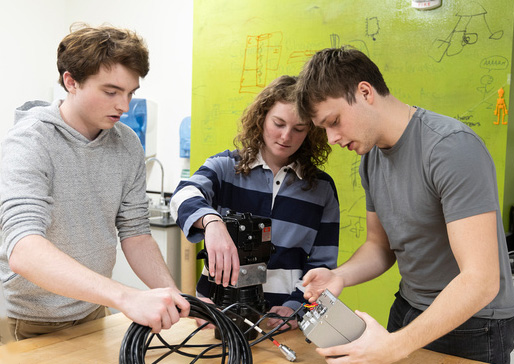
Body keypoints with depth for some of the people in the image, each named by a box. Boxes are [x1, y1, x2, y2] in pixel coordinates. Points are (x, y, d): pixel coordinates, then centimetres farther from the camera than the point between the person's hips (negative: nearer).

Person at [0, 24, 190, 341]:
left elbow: (135, 233, -1)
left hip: (93, 311, 5)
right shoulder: (31, 141, -22)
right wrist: (126, 297, -47)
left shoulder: (128, 145, -4)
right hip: (33, 323, -5)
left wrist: (177, 298, -18)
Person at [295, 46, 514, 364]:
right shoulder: (372, 156, 1)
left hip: (472, 324, -7)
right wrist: (340, 276, -12)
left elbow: (481, 280, -30)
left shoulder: (453, 147, -26)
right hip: (409, 309, 7)